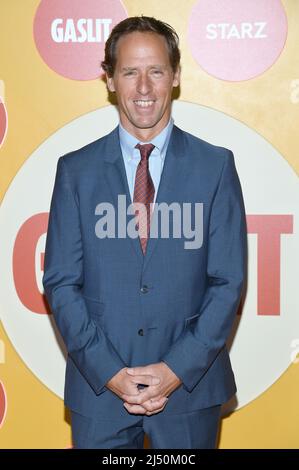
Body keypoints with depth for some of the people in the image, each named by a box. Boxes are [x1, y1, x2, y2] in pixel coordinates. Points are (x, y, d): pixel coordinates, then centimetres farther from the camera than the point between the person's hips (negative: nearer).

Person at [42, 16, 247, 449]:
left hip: (190, 384, 0)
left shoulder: (215, 166, -2)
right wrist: (108, 371, -9)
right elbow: (61, 282, -1)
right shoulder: (76, 170, 0)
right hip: (99, 385, 1)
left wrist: (179, 368, -10)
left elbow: (228, 281, -3)